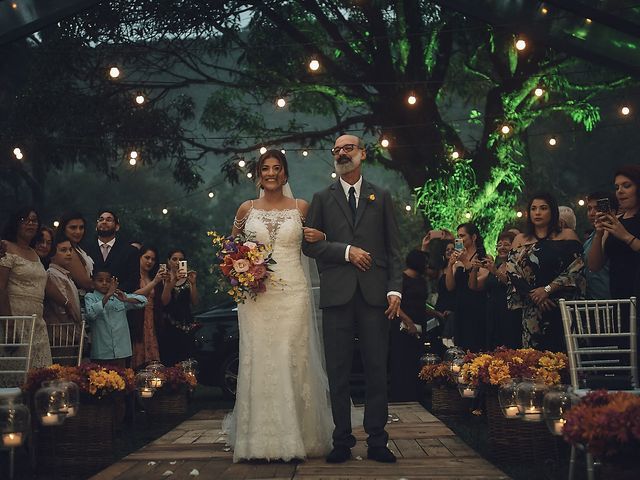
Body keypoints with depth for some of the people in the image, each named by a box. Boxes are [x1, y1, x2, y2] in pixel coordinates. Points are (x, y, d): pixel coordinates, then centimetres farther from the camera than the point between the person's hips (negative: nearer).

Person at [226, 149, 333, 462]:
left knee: (293, 362, 0)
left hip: (293, 293, -1)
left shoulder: (301, 207, 6)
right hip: (256, 294, 1)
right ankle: (260, 440, 5)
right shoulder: (247, 209, 8)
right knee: (258, 362, -1)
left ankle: (296, 438, 8)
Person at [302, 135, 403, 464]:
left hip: (375, 294, 0)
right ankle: (342, 442, 8)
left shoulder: (381, 197, 13)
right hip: (337, 295, 0)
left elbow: (393, 248, 9)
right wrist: (346, 251, -8)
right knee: (338, 372, 2)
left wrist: (395, 289, -2)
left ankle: (377, 442, 6)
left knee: (377, 370, 0)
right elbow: (309, 243, 4)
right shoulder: (322, 199, 13)